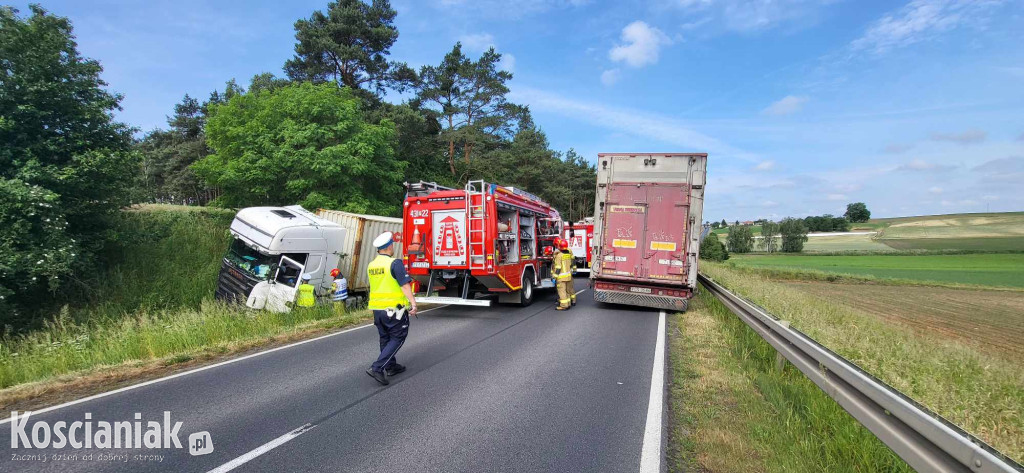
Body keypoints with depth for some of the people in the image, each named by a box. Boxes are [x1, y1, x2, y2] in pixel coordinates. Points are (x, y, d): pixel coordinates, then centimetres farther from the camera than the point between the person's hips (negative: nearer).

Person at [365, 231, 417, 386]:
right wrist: (413, 303, -20)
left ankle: (391, 367, 27)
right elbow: (405, 285, -20)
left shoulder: (371, 265, 9)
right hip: (394, 309, -7)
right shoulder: (395, 263, -15)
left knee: (385, 338, 18)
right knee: (398, 338, 2)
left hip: (377, 308, 8)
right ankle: (377, 368, -8)